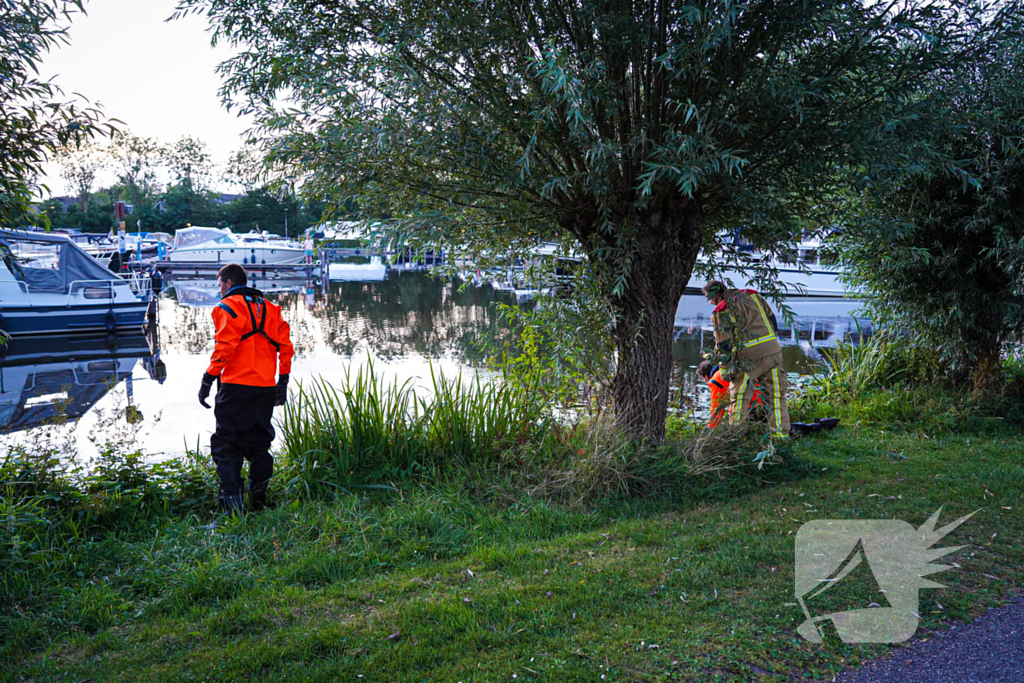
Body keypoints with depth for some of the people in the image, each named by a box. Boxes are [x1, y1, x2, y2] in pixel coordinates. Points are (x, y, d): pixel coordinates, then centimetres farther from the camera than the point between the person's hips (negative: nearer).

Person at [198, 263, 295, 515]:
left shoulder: (228, 307, -4)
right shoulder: (270, 308, 15)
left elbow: (224, 348, -13)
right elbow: (285, 347, 12)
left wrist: (207, 381, -7)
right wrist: (283, 381, 16)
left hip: (236, 386, -6)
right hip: (266, 388, 6)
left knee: (226, 443, -1)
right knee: (259, 442, 16)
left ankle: (232, 502, -9)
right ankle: (259, 500, 20)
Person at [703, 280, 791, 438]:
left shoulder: (721, 312, -3)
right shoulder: (752, 294, 13)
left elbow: (723, 344, -5)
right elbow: (772, 318, 16)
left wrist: (726, 370, 2)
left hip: (750, 357, -5)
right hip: (774, 351, 5)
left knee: (739, 396, 9)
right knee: (776, 396, 10)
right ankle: (781, 435, 12)